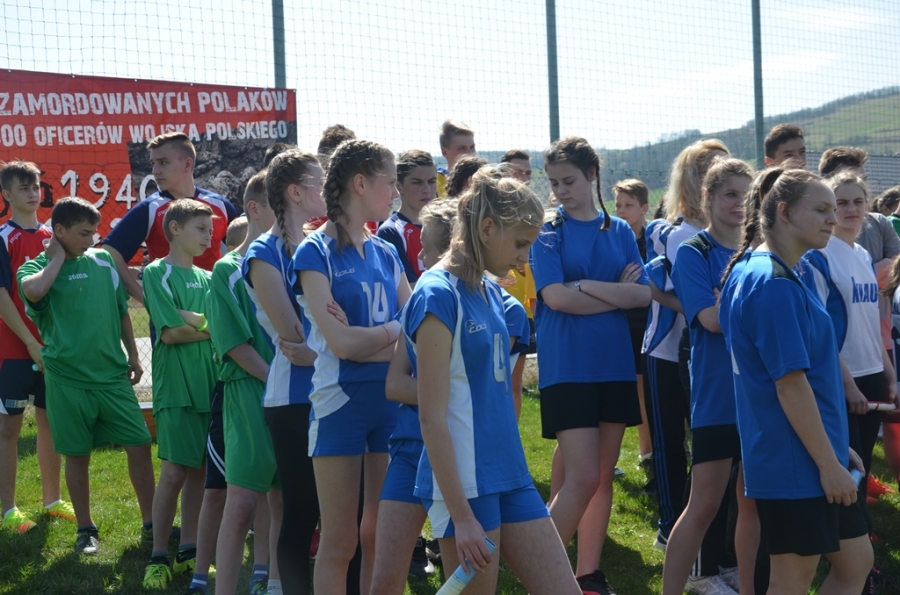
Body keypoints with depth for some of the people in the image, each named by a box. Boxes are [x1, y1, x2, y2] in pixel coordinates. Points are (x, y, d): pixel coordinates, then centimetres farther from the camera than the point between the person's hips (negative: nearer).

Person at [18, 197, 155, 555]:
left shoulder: (102, 262, 7)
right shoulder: (37, 268, -4)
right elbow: (33, 291, -29)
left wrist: (133, 355, 12)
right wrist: (58, 258, -13)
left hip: (114, 375, 3)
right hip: (68, 380, -3)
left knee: (139, 445, 1)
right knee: (77, 455, 6)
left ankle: (151, 523, 12)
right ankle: (85, 530, 19)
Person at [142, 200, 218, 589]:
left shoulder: (206, 278, 16)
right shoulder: (158, 273, -3)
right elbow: (170, 332, -12)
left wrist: (192, 321, -9)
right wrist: (210, 325, -3)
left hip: (209, 384, 6)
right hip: (177, 386, -6)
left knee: (199, 471, 7)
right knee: (175, 471, -8)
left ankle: (188, 551, 16)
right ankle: (158, 557, 1)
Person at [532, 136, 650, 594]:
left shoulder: (619, 231, 9)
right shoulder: (549, 233, -2)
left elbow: (644, 294, -1)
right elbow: (556, 296, -15)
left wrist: (588, 286, -13)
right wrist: (618, 294, -7)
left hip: (614, 365, 5)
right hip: (567, 367, -5)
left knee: (604, 477, 8)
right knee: (582, 478, -11)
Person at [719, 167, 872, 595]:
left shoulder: (752, 271, 11)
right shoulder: (775, 284, -20)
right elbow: (790, 385, -22)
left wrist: (836, 446, 20)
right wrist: (829, 463, -18)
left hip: (818, 458, 10)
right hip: (795, 463, -10)